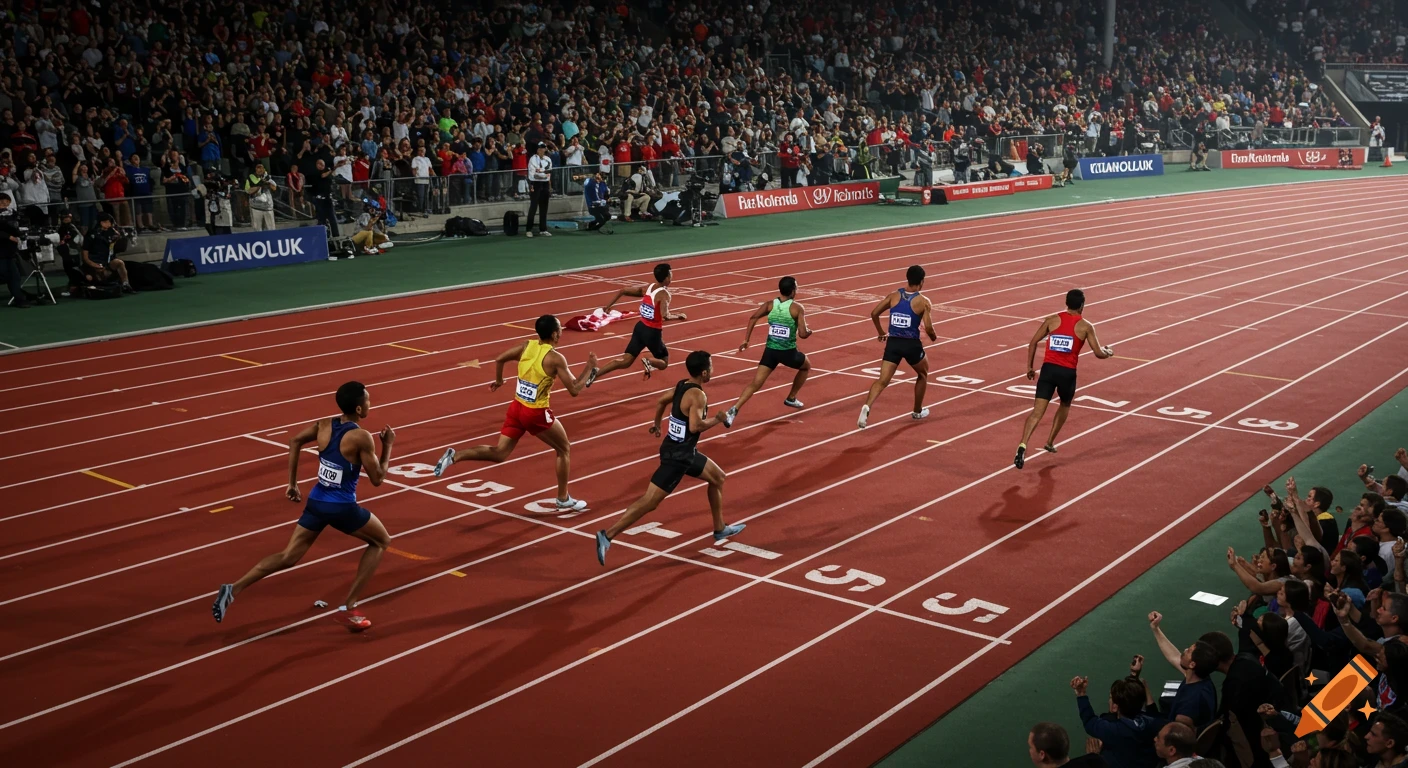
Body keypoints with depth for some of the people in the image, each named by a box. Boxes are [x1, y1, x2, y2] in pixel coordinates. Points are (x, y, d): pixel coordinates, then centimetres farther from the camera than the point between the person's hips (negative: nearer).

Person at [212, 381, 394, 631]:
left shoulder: (324, 425, 2)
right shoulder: (362, 437, -17)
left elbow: (295, 442, 11)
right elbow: (377, 479, -11)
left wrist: (292, 483, 17)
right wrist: (388, 445, 2)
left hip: (316, 502, 6)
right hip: (342, 507, -6)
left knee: (288, 557, 13)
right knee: (381, 541, 18)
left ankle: (233, 589, -6)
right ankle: (348, 608, 13)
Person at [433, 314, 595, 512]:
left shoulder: (527, 346, 2)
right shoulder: (556, 358, -16)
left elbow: (499, 359, 8)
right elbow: (574, 390, -15)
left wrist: (498, 381, 25)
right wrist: (589, 368, -4)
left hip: (516, 408, 6)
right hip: (536, 414, -6)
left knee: (499, 453, 12)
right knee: (564, 449, 16)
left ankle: (454, 456, -9)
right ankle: (564, 500, 22)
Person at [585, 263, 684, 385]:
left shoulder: (647, 288, 3)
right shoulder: (664, 294, -17)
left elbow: (622, 291, 4)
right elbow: (665, 316, -31)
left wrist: (607, 306, 11)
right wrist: (678, 316, -11)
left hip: (640, 327, 6)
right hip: (653, 332, -6)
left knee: (626, 360, 9)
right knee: (663, 363, 14)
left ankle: (597, 372, -9)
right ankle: (649, 361, -20)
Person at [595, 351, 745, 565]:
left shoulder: (682, 386, 5)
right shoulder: (697, 395, -22)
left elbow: (660, 401, 20)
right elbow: (695, 426, -34)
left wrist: (657, 424, 36)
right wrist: (717, 419, -17)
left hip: (684, 452, 10)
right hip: (677, 456, -10)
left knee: (718, 478, 24)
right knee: (650, 502, -11)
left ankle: (720, 529, 36)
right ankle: (607, 536, -10)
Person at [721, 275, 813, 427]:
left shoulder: (770, 305, 2)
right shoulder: (797, 308, -9)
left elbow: (753, 317, -11)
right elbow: (802, 334, -13)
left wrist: (746, 340, -6)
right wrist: (809, 331, 10)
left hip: (770, 350, 3)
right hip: (788, 351, -3)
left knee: (755, 383, -3)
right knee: (806, 367, 30)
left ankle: (734, 410, -21)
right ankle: (791, 398, 38)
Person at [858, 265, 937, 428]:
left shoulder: (894, 296, 3)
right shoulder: (923, 301, -7)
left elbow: (874, 313, 3)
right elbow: (928, 327, -13)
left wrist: (881, 332, 18)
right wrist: (933, 337, 10)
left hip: (893, 343, 2)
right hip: (911, 344, -2)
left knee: (882, 380, -3)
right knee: (923, 374, 27)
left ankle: (867, 407, -29)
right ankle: (918, 411, 35)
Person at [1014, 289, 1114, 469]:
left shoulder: (1052, 320, 6)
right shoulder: (1085, 326, 0)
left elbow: (1033, 342, 3)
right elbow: (1099, 353, 0)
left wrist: (1030, 366, 11)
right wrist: (1109, 352, 23)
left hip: (1048, 369, 1)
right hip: (1067, 373, -1)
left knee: (1037, 411, -6)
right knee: (1065, 406, 29)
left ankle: (1023, 445, -26)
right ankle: (1050, 442, 33)